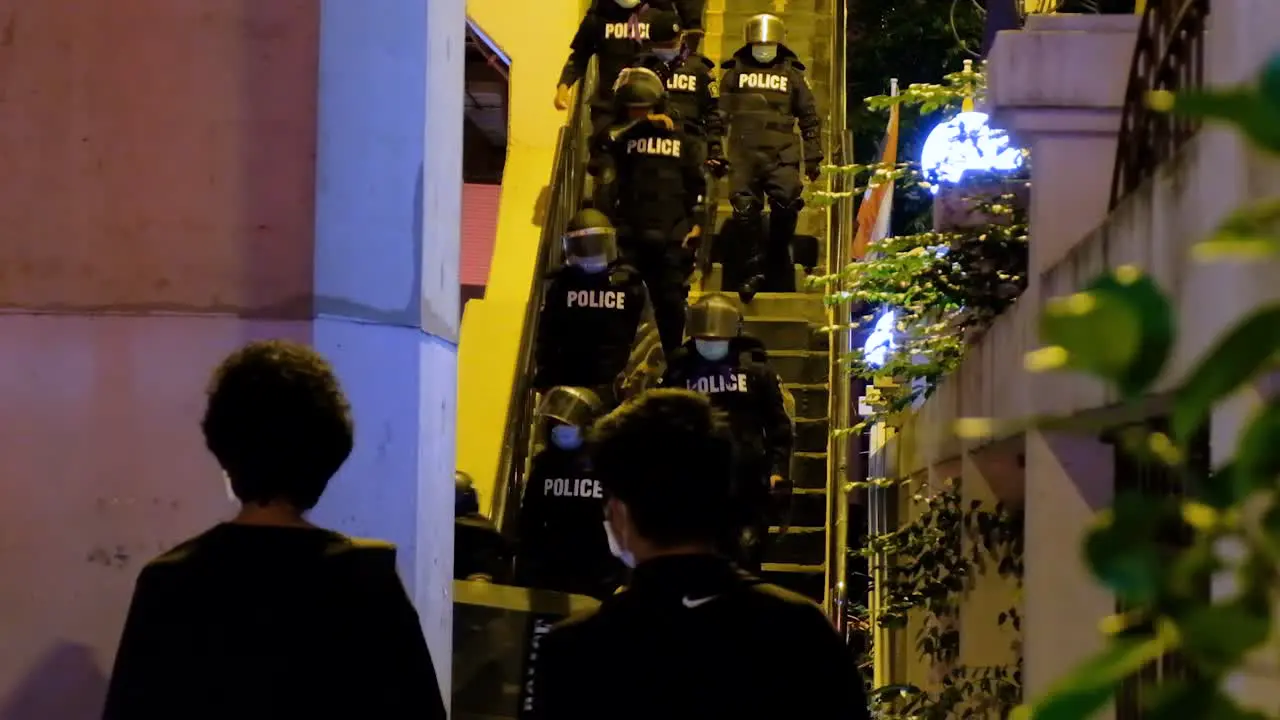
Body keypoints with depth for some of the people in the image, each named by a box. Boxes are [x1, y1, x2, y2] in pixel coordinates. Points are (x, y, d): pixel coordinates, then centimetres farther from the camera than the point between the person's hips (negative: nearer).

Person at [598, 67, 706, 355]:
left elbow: (698, 183, 17)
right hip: (629, 234, -1)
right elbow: (603, 140, -15)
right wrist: (641, 124, -17)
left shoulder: (678, 139, 13)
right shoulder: (622, 136, 10)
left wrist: (697, 222, 7)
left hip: (671, 236, 1)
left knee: (671, 300, 2)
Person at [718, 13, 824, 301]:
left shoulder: (792, 74, 12)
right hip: (743, 155, 1)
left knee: (786, 204, -16)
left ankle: (777, 257, 3)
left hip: (781, 156, -1)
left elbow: (810, 118, 15)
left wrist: (813, 158, 11)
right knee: (745, 211, -2)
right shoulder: (734, 72, 11)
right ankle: (754, 270, 6)